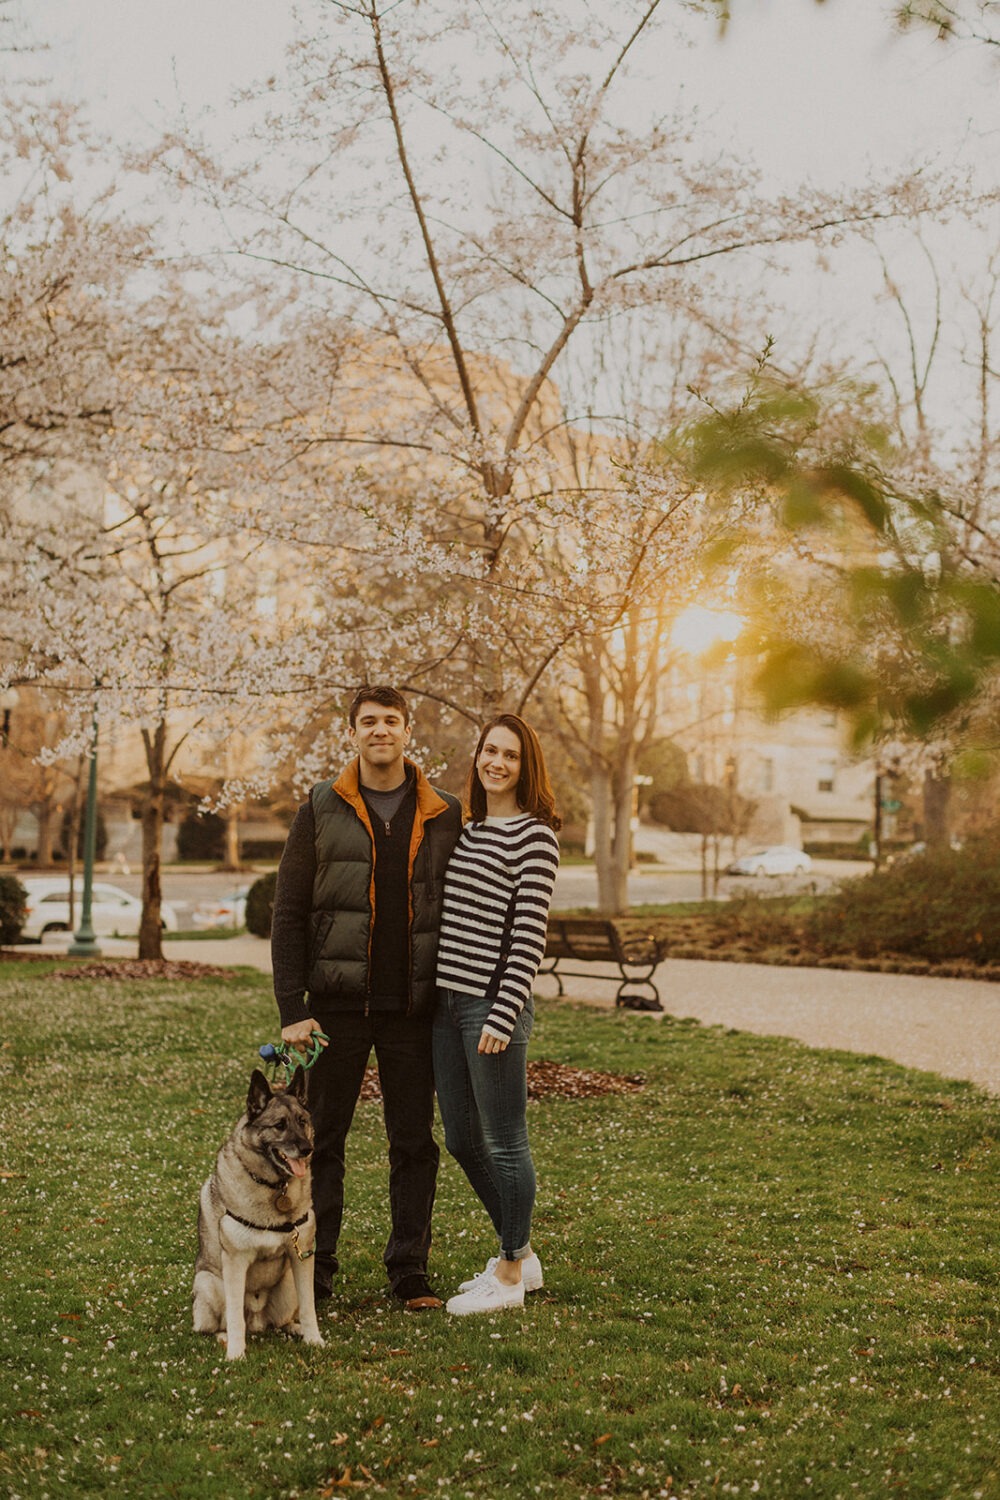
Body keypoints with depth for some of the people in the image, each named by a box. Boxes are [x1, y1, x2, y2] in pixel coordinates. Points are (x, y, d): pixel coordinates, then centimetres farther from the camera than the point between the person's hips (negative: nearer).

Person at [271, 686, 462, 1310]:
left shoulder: (445, 815, 5)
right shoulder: (322, 811, 2)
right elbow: (288, 914, 1)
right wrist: (293, 1008, -7)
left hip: (415, 1008, 1)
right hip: (339, 1003, -1)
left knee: (415, 1143, 7)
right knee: (322, 1141, 5)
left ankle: (411, 1270, 18)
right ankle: (316, 1269, 17)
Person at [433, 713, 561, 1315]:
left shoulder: (534, 837, -9)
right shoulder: (469, 831, 15)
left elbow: (530, 936, -14)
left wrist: (502, 1017, -18)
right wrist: (433, 992, 15)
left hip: (493, 1004, -8)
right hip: (448, 1000, 8)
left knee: (506, 1142, 3)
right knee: (462, 1141, 14)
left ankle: (510, 1275, 16)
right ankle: (521, 1254, 30)